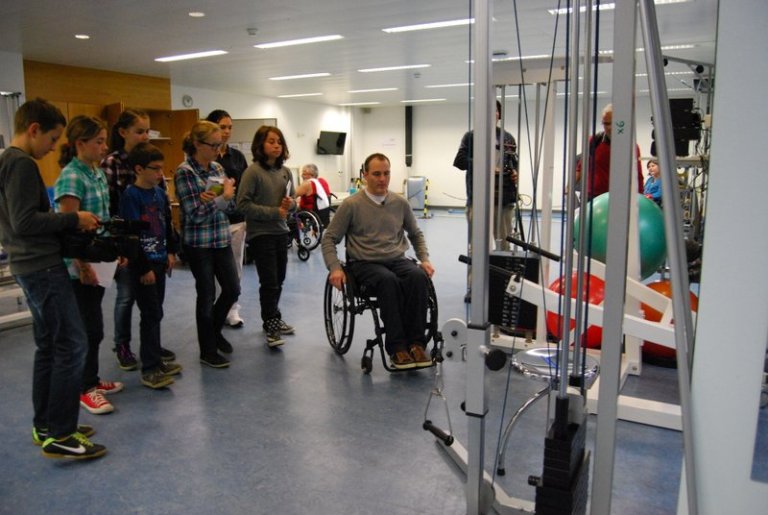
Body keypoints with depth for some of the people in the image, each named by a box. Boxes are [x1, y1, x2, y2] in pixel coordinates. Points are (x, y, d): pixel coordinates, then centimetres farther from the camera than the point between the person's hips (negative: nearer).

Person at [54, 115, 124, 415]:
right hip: (80, 266, -8)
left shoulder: (98, 172, 10)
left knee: (92, 324, 16)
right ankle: (85, 390, 15)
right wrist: (83, 266, -21)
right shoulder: (71, 178, -16)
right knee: (89, 326, 1)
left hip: (98, 260, 8)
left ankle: (91, 379, 30)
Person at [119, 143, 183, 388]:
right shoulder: (130, 196, -13)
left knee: (155, 313, 14)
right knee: (151, 314, -6)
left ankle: (155, 360, 25)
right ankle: (149, 370, 1)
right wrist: (143, 268, -16)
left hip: (159, 260, 7)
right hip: (141, 264, -7)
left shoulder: (160, 193, 9)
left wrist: (170, 252, 10)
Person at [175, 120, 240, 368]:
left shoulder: (217, 168, 7)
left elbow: (230, 206, 6)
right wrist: (223, 197, -13)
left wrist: (214, 199, -13)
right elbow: (196, 214, -19)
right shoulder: (185, 172, -14)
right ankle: (207, 351, 20)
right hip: (199, 243, -7)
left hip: (222, 240, 7)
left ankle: (214, 331, 38)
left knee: (233, 289, 12)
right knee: (207, 295, 3)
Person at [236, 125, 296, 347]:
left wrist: (290, 204, -8)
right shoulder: (253, 171, -12)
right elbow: (243, 204, -16)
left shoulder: (285, 171, 6)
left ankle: (274, 318, 33)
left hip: (281, 232, 6)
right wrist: (274, 212, -18)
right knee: (269, 282, -3)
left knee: (279, 280, 15)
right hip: (260, 234, -6)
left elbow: (292, 200, 16)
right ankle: (270, 326, 11)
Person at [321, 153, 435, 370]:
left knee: (419, 276, -31)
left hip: (398, 260, 4)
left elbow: (416, 234, 24)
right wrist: (335, 268, -11)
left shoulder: (401, 203, 10)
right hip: (365, 263, -3)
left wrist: (424, 259, 10)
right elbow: (329, 238, 3)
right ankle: (397, 348, -31)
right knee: (389, 280, -37)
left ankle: (416, 343, -27)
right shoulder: (351, 204, -1)